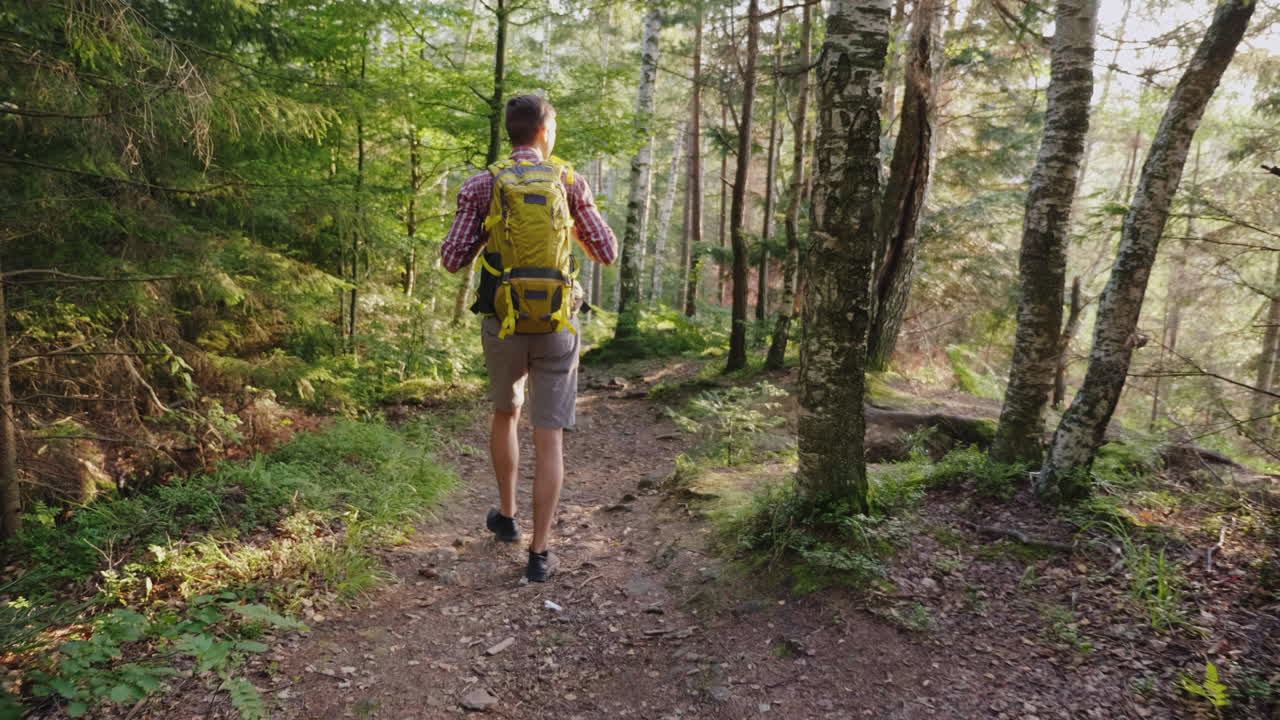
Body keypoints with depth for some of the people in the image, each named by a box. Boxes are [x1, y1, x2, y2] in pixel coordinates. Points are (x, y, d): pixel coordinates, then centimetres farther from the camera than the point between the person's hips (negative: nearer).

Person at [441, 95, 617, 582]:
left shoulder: (481, 187, -2)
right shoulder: (570, 182, -1)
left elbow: (452, 261, -4)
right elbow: (607, 254, 2)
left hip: (503, 324, 1)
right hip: (556, 326, -1)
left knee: (505, 412, 26)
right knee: (549, 438, 3)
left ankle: (506, 516, 37)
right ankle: (539, 553, 2)